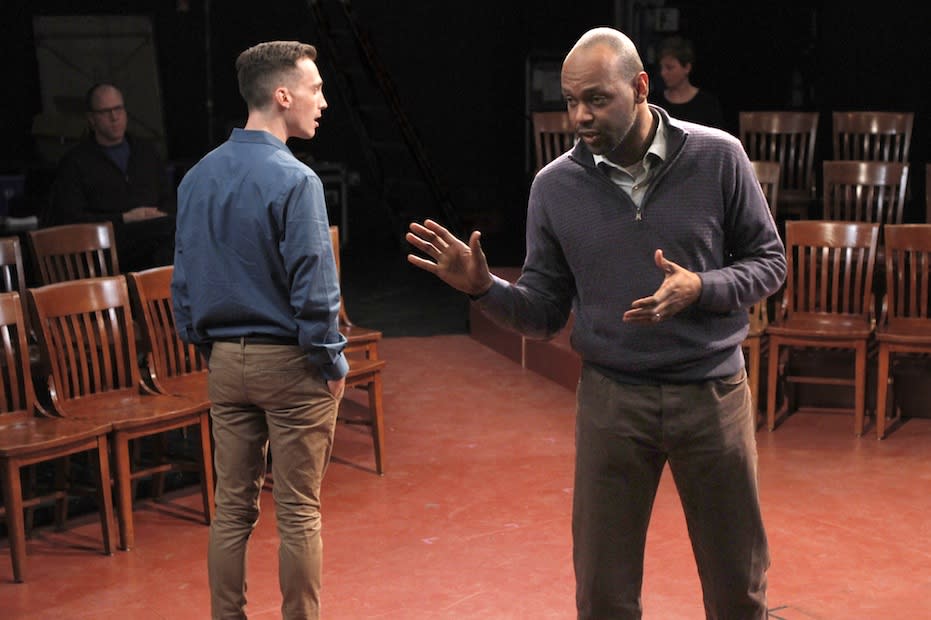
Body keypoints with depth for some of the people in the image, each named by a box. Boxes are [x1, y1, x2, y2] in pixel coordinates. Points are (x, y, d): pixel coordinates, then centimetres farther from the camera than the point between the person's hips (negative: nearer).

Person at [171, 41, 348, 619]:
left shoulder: (198, 177, 5)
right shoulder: (294, 180, -16)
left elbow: (185, 275, 11)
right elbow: (313, 287, -17)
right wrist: (334, 364, -5)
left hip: (226, 361, 6)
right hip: (290, 362, -6)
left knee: (233, 507, 12)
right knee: (299, 513, 4)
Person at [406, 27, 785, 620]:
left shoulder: (718, 158, -6)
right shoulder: (555, 186, -3)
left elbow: (769, 261, 1)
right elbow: (543, 312, 1)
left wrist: (699, 289, -18)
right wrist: (482, 287, -18)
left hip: (712, 391, 0)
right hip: (611, 399, 1)